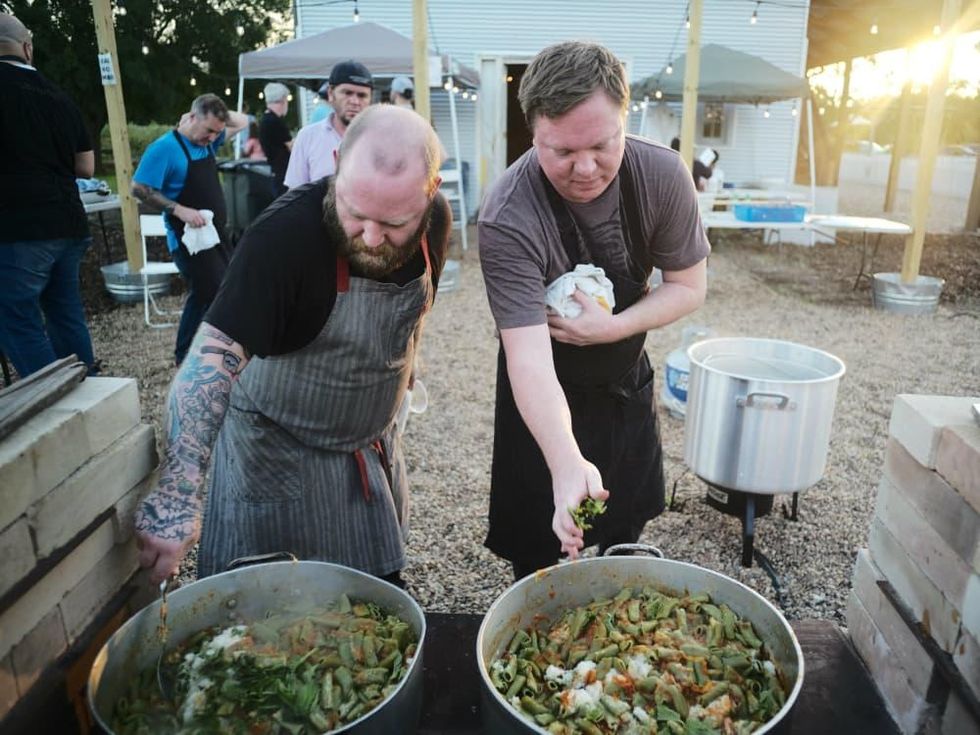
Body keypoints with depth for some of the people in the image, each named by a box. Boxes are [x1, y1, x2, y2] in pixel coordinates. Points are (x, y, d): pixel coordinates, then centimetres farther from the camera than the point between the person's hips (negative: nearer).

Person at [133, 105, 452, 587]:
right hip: (278, 460, -5)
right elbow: (213, 358, -37)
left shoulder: (436, 219, -11)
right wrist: (177, 496, -45)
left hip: (374, 452, 6)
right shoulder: (286, 235, -31)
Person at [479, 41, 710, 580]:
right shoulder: (508, 221, -32)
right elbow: (528, 357, -38)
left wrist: (612, 327, -26)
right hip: (547, 400, -4)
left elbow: (688, 286, -8)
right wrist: (566, 464, -52)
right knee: (542, 558, 7)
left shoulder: (662, 176, -19)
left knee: (621, 545, 21)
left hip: (627, 384, 4)